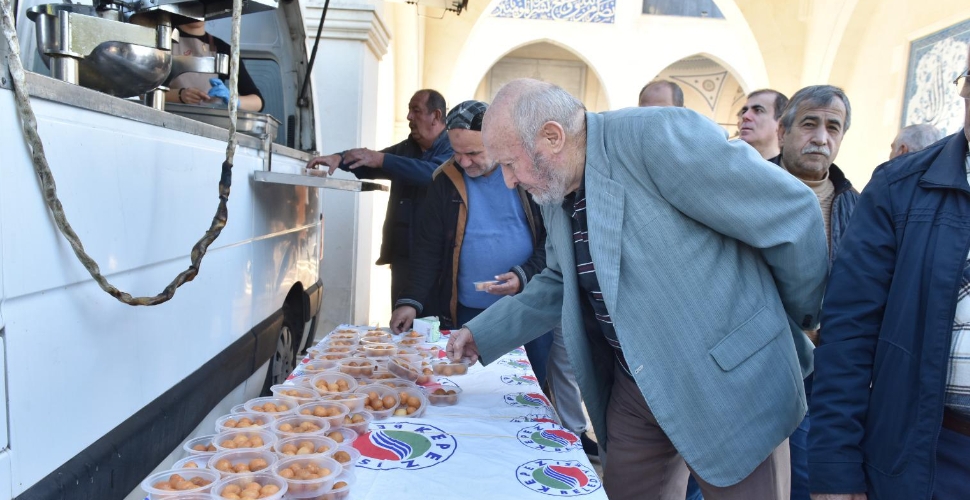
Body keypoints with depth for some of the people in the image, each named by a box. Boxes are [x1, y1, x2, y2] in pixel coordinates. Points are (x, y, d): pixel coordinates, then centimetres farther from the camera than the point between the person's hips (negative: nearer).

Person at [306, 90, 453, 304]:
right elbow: (368, 165, 16)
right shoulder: (406, 148, 17)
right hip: (402, 254, 6)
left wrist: (382, 159, -31)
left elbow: (434, 174, -26)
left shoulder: (453, 149, -6)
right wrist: (339, 158, -5)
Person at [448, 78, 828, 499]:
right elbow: (559, 284, 17)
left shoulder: (656, 136, -22)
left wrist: (794, 324, -2)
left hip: (729, 387, -7)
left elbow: (794, 215, -16)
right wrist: (482, 334, 9)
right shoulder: (555, 195, 4)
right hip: (633, 391, 7)